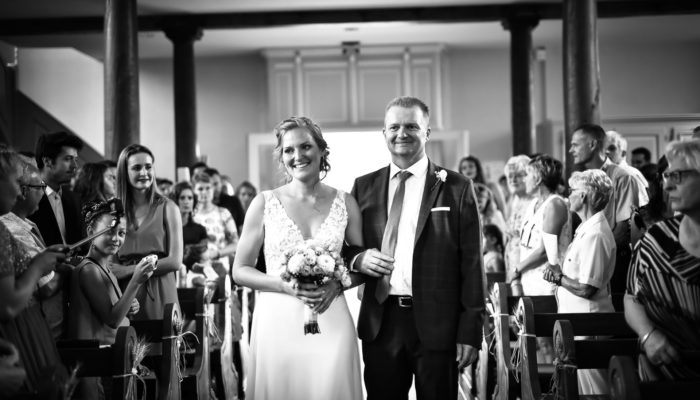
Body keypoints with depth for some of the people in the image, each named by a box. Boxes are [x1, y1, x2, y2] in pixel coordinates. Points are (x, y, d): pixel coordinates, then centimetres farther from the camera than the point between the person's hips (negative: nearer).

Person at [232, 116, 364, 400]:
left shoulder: (344, 203, 5)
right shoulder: (264, 203, 1)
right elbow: (240, 271, 3)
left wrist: (336, 284, -8)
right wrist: (286, 286, -13)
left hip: (331, 322, 1)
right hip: (277, 321, -1)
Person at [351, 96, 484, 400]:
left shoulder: (456, 187, 0)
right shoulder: (364, 187, 9)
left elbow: (471, 264, -2)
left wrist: (470, 332, -7)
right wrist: (358, 259, -8)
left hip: (437, 324, -2)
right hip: (380, 324, 2)